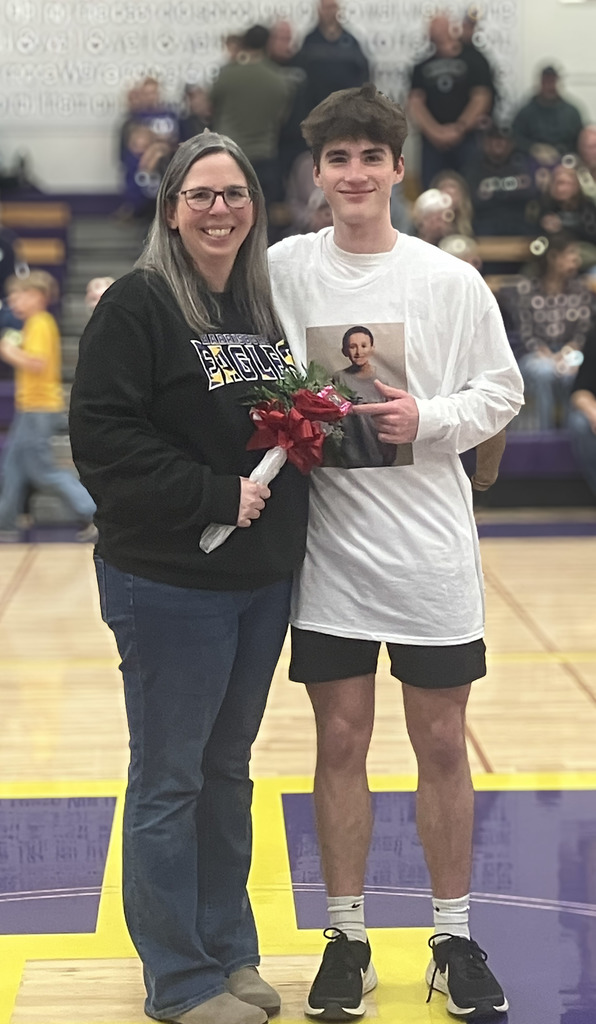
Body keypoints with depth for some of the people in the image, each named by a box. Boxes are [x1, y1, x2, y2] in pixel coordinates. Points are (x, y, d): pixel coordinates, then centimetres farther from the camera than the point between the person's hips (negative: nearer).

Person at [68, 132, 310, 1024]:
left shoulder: (269, 306, 12)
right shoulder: (137, 306, -9)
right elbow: (103, 439, -16)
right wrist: (215, 494, -20)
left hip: (262, 580, 7)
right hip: (169, 583, -7)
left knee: (228, 771, 16)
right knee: (169, 780, 2)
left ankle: (229, 951, 27)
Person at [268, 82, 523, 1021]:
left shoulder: (450, 279, -1)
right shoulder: (283, 269, 1)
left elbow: (502, 390, 4)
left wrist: (430, 420, -13)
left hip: (431, 546, 0)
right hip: (328, 544, 0)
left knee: (442, 743, 7)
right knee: (341, 742, 6)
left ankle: (454, 939, 21)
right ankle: (346, 940, 20)